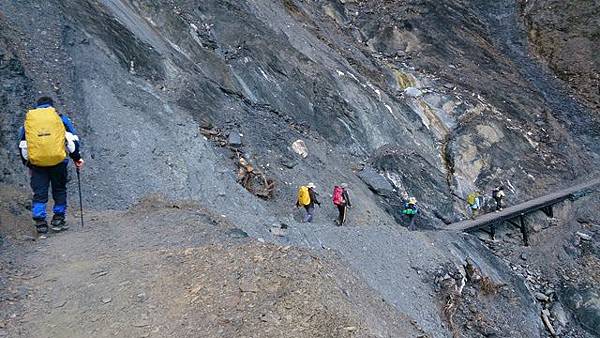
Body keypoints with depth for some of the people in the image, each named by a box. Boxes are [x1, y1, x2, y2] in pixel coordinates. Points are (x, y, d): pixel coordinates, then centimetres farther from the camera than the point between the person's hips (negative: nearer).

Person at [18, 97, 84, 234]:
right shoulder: (60, 118, 11)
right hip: (58, 161, -1)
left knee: (39, 193, 7)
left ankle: (40, 222, 2)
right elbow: (72, 138, 3)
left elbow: (22, 145, 18)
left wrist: (27, 163, 25)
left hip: (36, 162, 1)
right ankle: (58, 220, 16)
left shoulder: (28, 121, 17)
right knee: (59, 190, 13)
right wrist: (76, 157, 8)